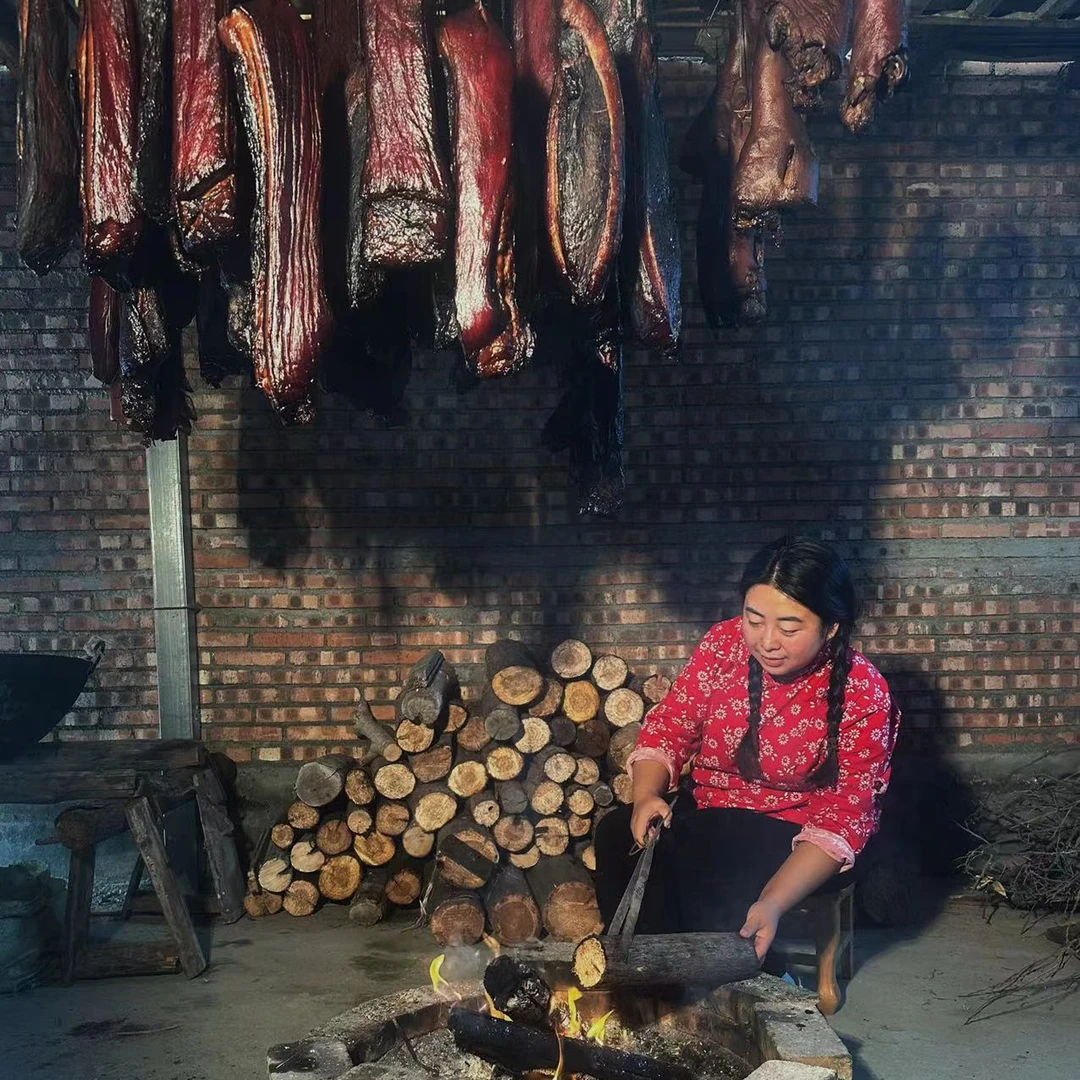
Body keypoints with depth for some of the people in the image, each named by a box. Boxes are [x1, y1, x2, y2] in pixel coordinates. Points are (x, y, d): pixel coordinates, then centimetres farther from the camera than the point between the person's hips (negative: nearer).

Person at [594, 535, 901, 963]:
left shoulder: (862, 694, -16)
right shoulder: (725, 643, -6)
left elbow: (843, 817, -17)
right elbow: (669, 726, 2)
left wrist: (773, 903, -31)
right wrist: (646, 797, -20)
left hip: (794, 837, -4)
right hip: (703, 814, 4)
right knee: (617, 836, -25)